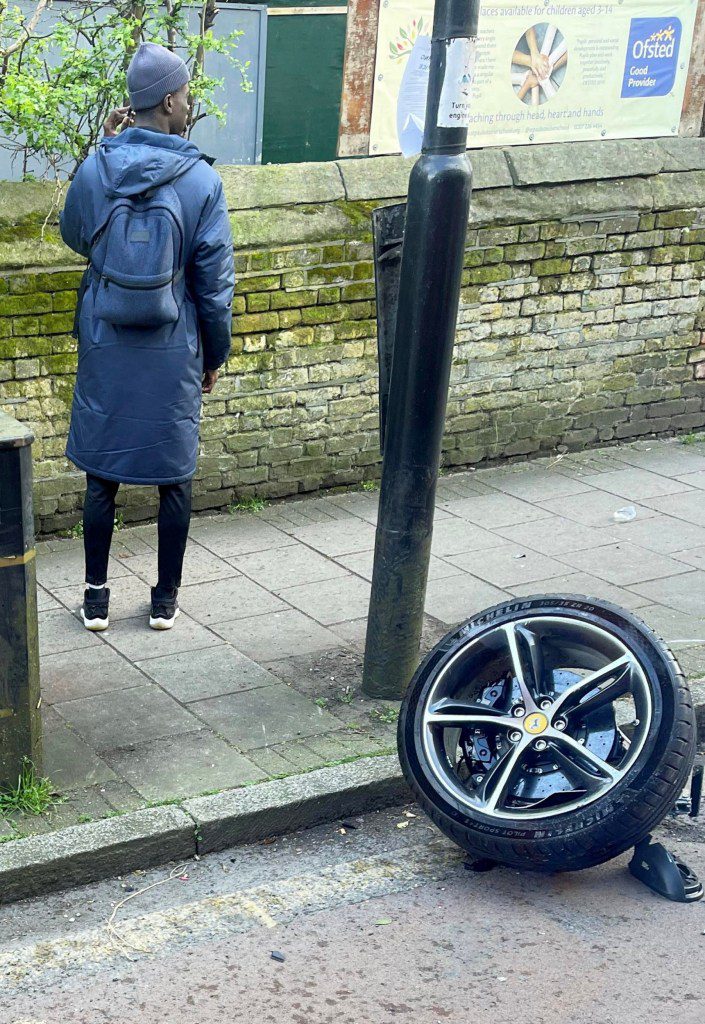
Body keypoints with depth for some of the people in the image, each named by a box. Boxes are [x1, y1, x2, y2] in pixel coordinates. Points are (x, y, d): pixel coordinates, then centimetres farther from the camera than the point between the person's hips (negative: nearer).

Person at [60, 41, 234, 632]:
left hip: (105, 350, 2)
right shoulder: (201, 181, -11)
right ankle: (166, 600, 21)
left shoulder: (96, 169, -6)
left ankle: (97, 599, 19)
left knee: (101, 477, 11)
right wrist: (215, 355, 7)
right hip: (172, 354, -2)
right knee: (174, 478, 11)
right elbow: (216, 282, -6)